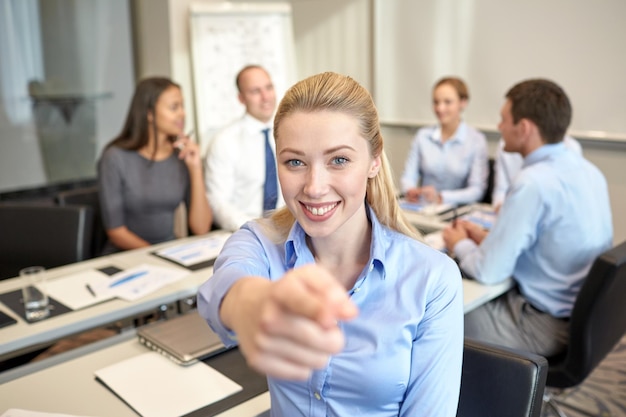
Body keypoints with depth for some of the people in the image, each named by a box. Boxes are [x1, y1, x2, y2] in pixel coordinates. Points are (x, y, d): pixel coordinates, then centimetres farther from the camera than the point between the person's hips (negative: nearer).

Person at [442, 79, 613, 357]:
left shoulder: (533, 183, -26)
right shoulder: (587, 170, 2)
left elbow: (488, 272, -21)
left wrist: (460, 245, -1)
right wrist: (486, 238, 9)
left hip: (548, 326, -8)